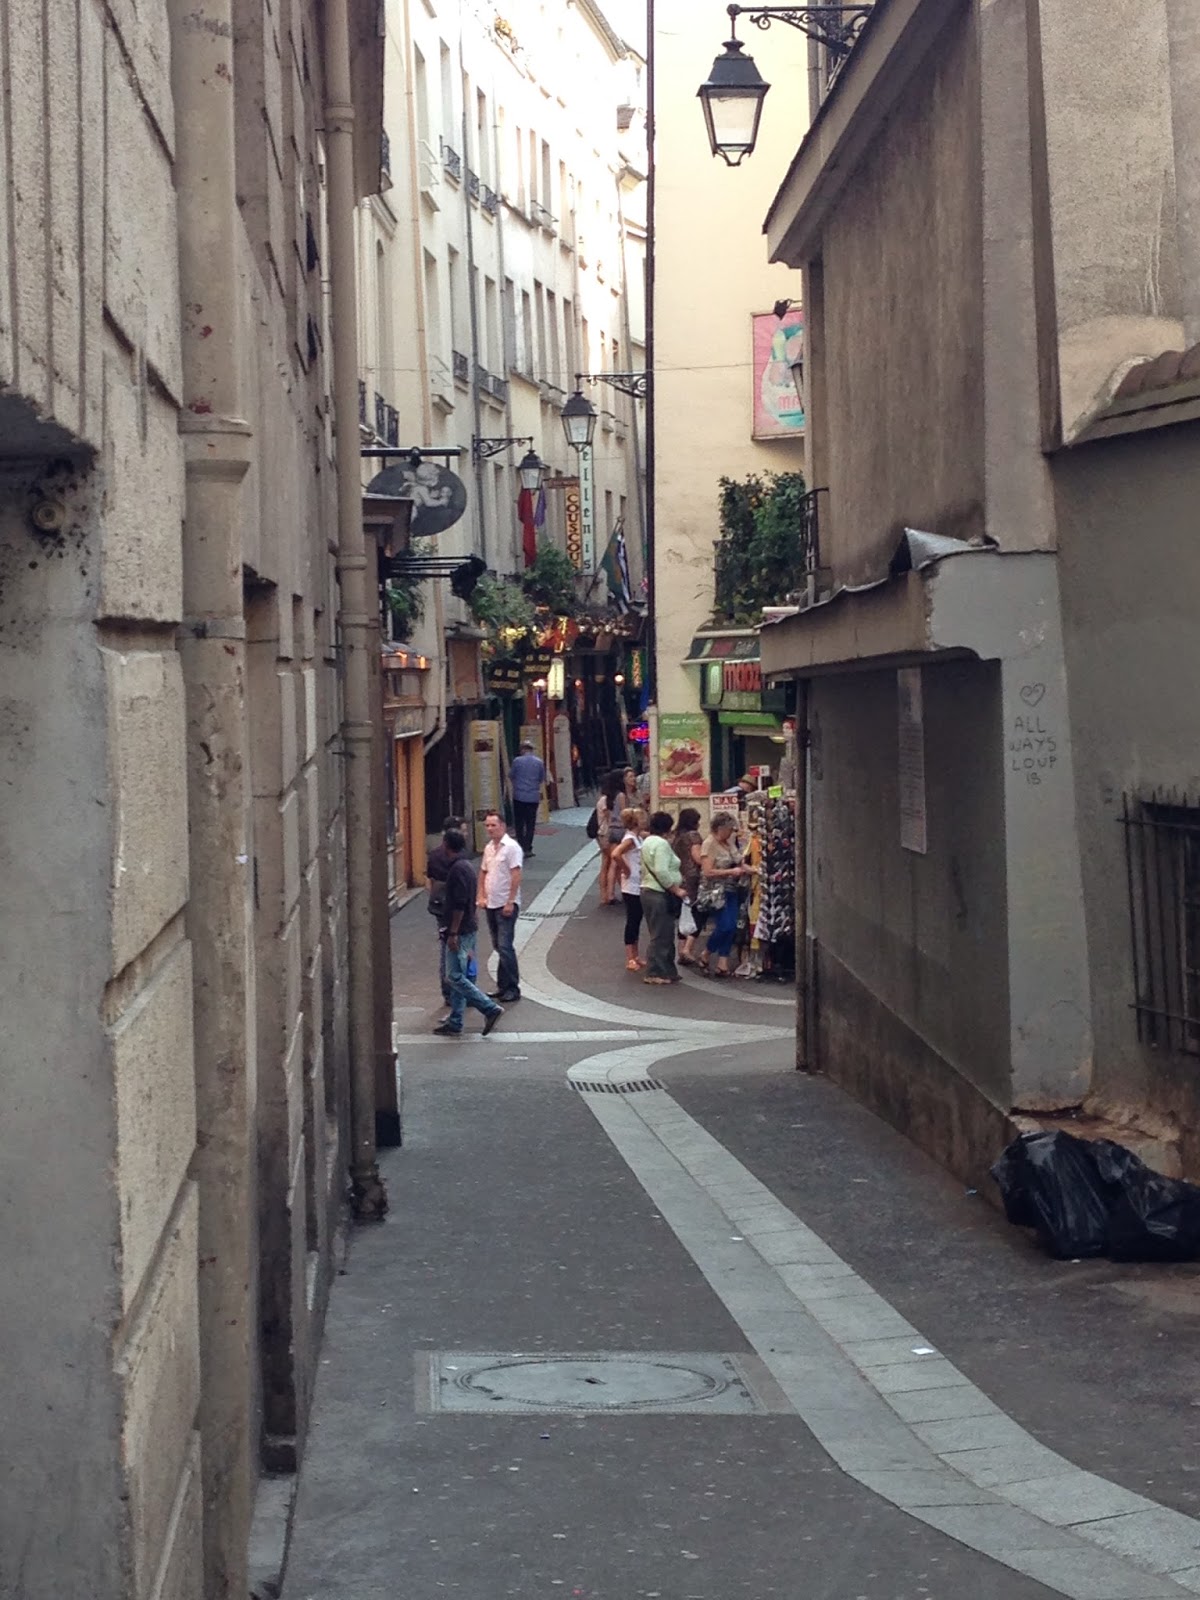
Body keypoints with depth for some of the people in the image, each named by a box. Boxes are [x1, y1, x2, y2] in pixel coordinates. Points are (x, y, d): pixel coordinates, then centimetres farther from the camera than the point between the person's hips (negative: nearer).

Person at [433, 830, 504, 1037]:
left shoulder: (458, 869, -18)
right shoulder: (466, 866, 13)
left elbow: (459, 904, -23)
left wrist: (453, 933, -21)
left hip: (461, 932, -10)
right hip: (469, 929, 10)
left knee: (456, 977, -8)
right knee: (458, 977, 11)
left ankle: (491, 1009, -8)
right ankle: (455, 1023, 14)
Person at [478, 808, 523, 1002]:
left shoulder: (511, 847, -12)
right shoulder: (488, 848, 12)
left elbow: (516, 876, -16)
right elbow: (483, 873, 20)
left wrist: (510, 902, -19)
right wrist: (481, 896, 8)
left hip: (506, 905, -8)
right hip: (491, 904, 8)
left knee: (505, 946, -9)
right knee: (498, 947, 12)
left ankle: (512, 988, -4)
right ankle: (503, 985, 19)